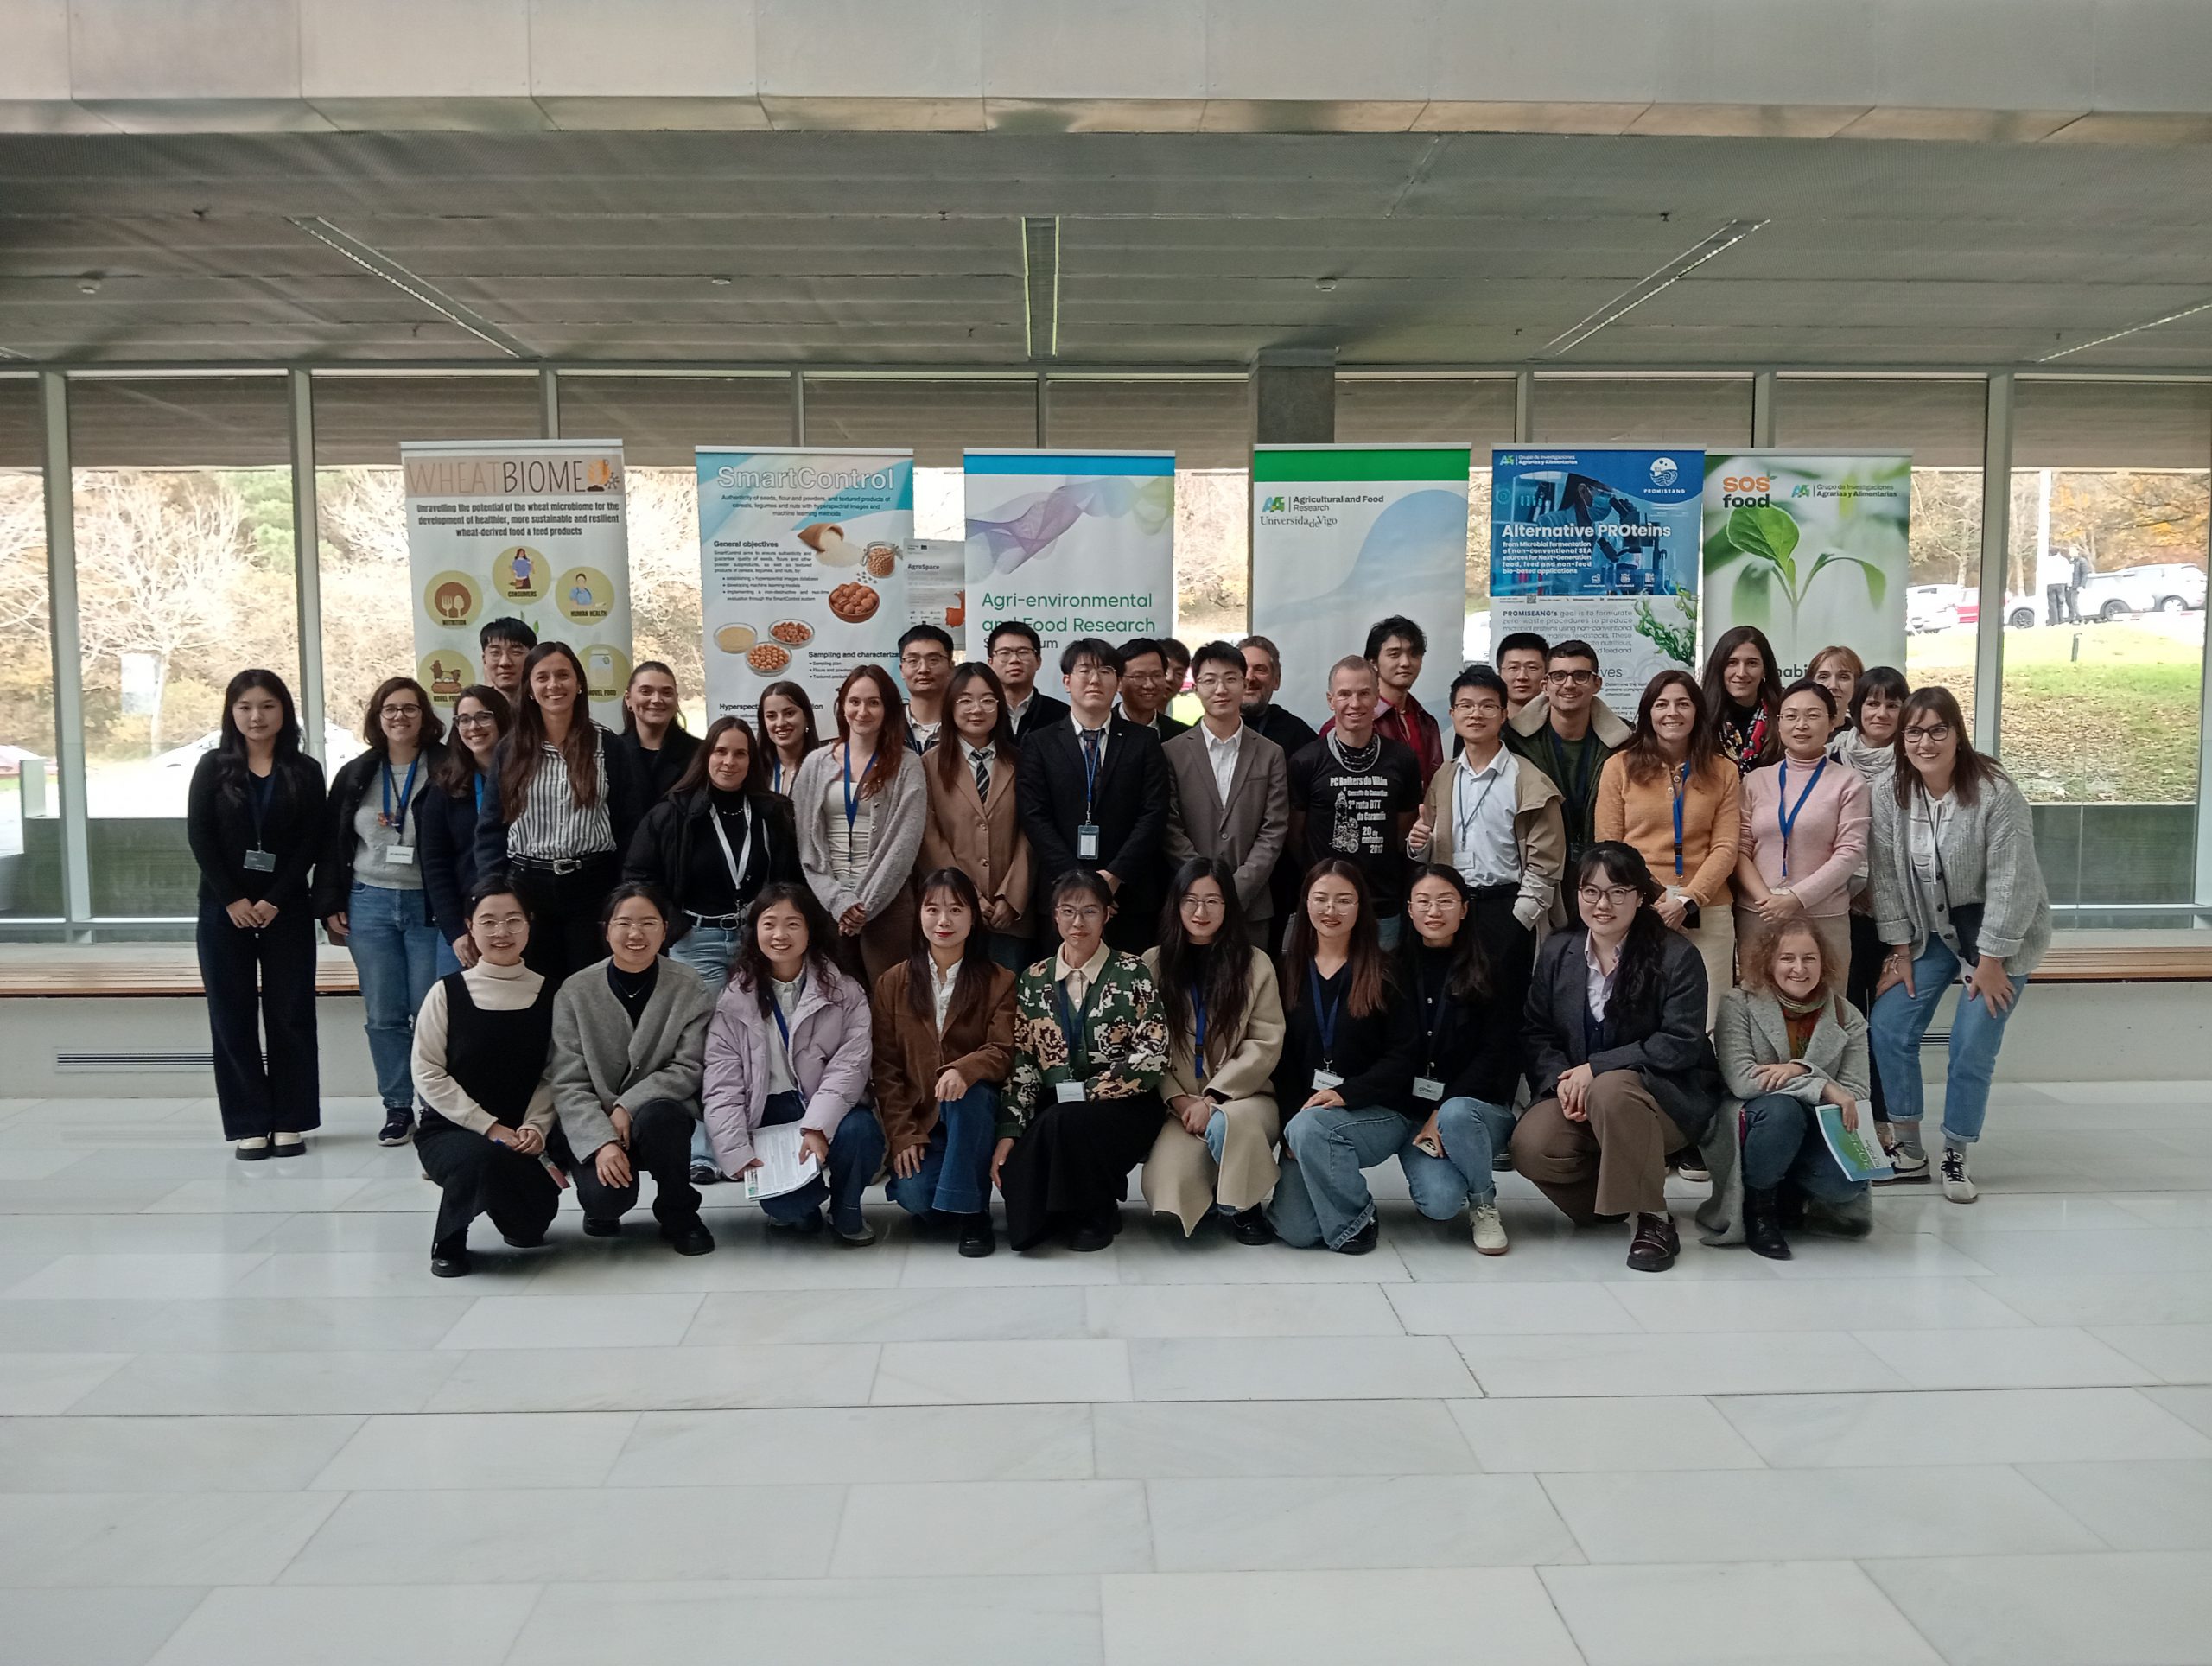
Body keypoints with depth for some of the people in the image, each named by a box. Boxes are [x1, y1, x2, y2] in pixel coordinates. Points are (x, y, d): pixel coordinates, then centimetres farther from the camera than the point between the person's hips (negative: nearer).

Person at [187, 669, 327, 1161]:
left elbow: (311, 842, -2)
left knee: (290, 1014, 1)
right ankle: (250, 1124, 7)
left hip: (285, 909, 0)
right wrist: (232, 900, -10)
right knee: (233, 1016, 1)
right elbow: (198, 836, -2)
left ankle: (290, 1121, 9)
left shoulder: (304, 772, 4)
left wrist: (275, 900, -12)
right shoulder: (214, 766, 5)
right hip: (224, 909, 1)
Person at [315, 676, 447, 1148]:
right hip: (369, 904, 3)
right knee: (383, 1015, 6)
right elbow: (331, 844, 12)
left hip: (428, 905, -3)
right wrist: (331, 907, 5)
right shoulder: (355, 775, 9)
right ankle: (396, 1108, 16)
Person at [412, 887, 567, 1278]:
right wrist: (488, 1126, -14)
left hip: (522, 1134, 2)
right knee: (481, 1158, -37)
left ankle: (515, 1220, 24)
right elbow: (428, 1074, -7)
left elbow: (553, 1074, 2)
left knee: (531, 1227, -18)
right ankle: (449, 1242, -4)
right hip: (449, 1131, -2)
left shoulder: (547, 995, 1)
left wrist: (536, 1126, -15)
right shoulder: (447, 992, -5)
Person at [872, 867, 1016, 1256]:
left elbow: (1003, 1051, -11)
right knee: (913, 1196, -27)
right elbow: (885, 1066, 2)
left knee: (970, 1092, -36)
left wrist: (963, 1070, -34)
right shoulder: (894, 983, 6)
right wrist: (902, 1135, -9)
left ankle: (972, 1213, -23)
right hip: (916, 1118, 1)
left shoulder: (999, 982, 2)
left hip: (973, 1111, -1)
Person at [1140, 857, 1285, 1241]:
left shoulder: (1255, 964, 3)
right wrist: (1179, 1100, -11)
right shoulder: (1153, 964, 6)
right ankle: (1212, 1197, 10)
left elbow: (1264, 1045, -3)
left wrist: (1212, 1098, -13)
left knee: (1227, 1122, -37)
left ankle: (1239, 1205, -6)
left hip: (1240, 1097, -1)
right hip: (1177, 1104, 1)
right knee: (1165, 1186, -27)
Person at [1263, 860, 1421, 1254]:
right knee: (1295, 1230, -15)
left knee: (1310, 1127, -34)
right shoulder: (1289, 969, 7)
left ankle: (1354, 1222, -9)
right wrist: (1288, 1122, -8)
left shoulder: (1384, 971, -1)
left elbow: (1403, 1057, -6)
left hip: (1380, 1115, -3)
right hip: (1304, 1113, 3)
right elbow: (1280, 1058, 4)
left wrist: (1347, 1093, -20)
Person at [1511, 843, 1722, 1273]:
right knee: (1531, 1145, -26)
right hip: (1576, 1094, 4)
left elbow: (1680, 1044, -16)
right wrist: (1560, 1080, -16)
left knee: (1610, 1090, -39)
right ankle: (1610, 1202, 5)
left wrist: (1596, 1068, -20)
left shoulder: (1676, 956, -8)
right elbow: (1535, 1034, 5)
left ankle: (1650, 1218, -20)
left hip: (1667, 1096, -4)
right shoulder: (1556, 951, 5)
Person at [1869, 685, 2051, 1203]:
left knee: (1973, 1045, -9)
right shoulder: (1892, 798, -8)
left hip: (2000, 932, -4)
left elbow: (2012, 881, -21)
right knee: (1889, 1028, -4)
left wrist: (1991, 960, -18)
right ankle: (1909, 1150, 11)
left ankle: (1955, 1156, 11)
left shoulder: (1995, 794, -22)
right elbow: (1887, 878, -2)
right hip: (1930, 928, 5)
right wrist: (1899, 951, -2)